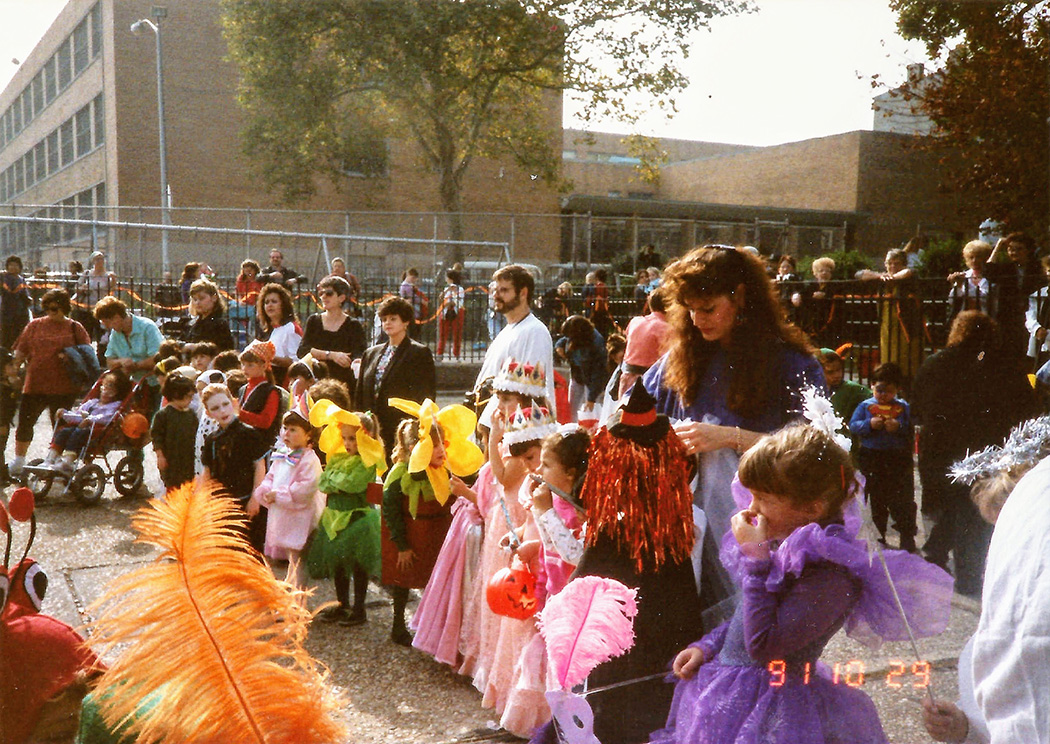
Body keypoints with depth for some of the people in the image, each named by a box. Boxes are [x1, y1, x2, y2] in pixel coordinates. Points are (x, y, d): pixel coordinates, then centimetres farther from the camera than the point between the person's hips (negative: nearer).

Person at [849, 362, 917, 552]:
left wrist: (899, 427, -22)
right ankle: (877, 536, 25)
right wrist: (869, 424, -19)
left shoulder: (903, 407, 3)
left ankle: (907, 537, 11)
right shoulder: (866, 406, 4)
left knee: (902, 500, 0)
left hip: (898, 458, -1)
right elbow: (853, 426, -4)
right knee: (876, 499, 12)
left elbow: (912, 429, -4)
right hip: (872, 457, 1)